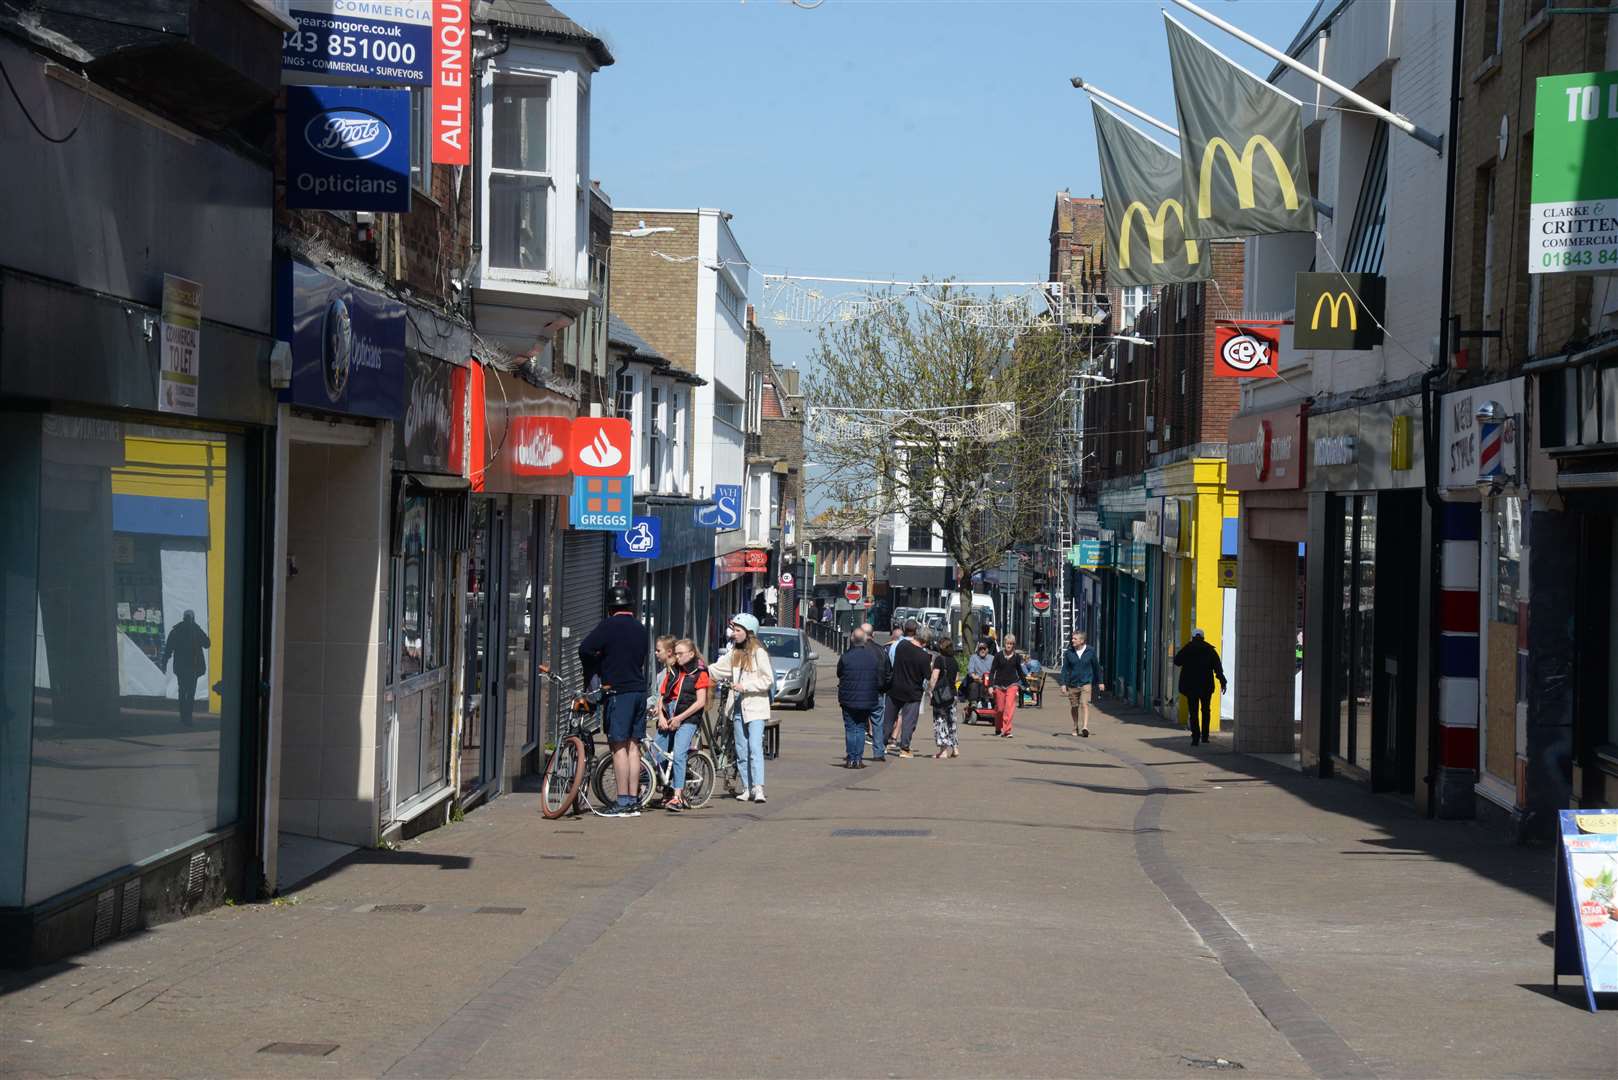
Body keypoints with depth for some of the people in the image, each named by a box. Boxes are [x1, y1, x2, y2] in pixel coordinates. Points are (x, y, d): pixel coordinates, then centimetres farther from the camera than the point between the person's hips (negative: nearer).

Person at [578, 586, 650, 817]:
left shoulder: (609, 625, -8)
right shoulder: (641, 629, 14)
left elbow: (586, 649, -17)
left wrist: (591, 675, -1)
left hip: (618, 691, -7)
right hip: (639, 690, 7)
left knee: (619, 746, -6)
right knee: (633, 746, 10)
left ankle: (623, 802, -9)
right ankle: (634, 801, 12)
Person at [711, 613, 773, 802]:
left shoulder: (759, 653, -7)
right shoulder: (734, 653, 14)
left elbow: (768, 680, -11)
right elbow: (717, 669, 18)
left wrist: (745, 686, -16)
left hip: (755, 707, -7)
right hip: (738, 707, 7)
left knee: (755, 747, -15)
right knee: (741, 750, 8)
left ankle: (758, 788, -21)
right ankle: (747, 788, 14)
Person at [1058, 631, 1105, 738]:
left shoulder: (1090, 651, -2)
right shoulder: (1068, 652, -1)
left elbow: (1096, 667, 9)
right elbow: (1065, 668, 3)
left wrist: (1100, 682, 14)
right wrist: (1063, 683, -6)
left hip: (1086, 683, -2)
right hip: (1072, 684, 2)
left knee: (1085, 705, -17)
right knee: (1074, 707, 11)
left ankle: (1085, 728, -25)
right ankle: (1076, 728, 30)